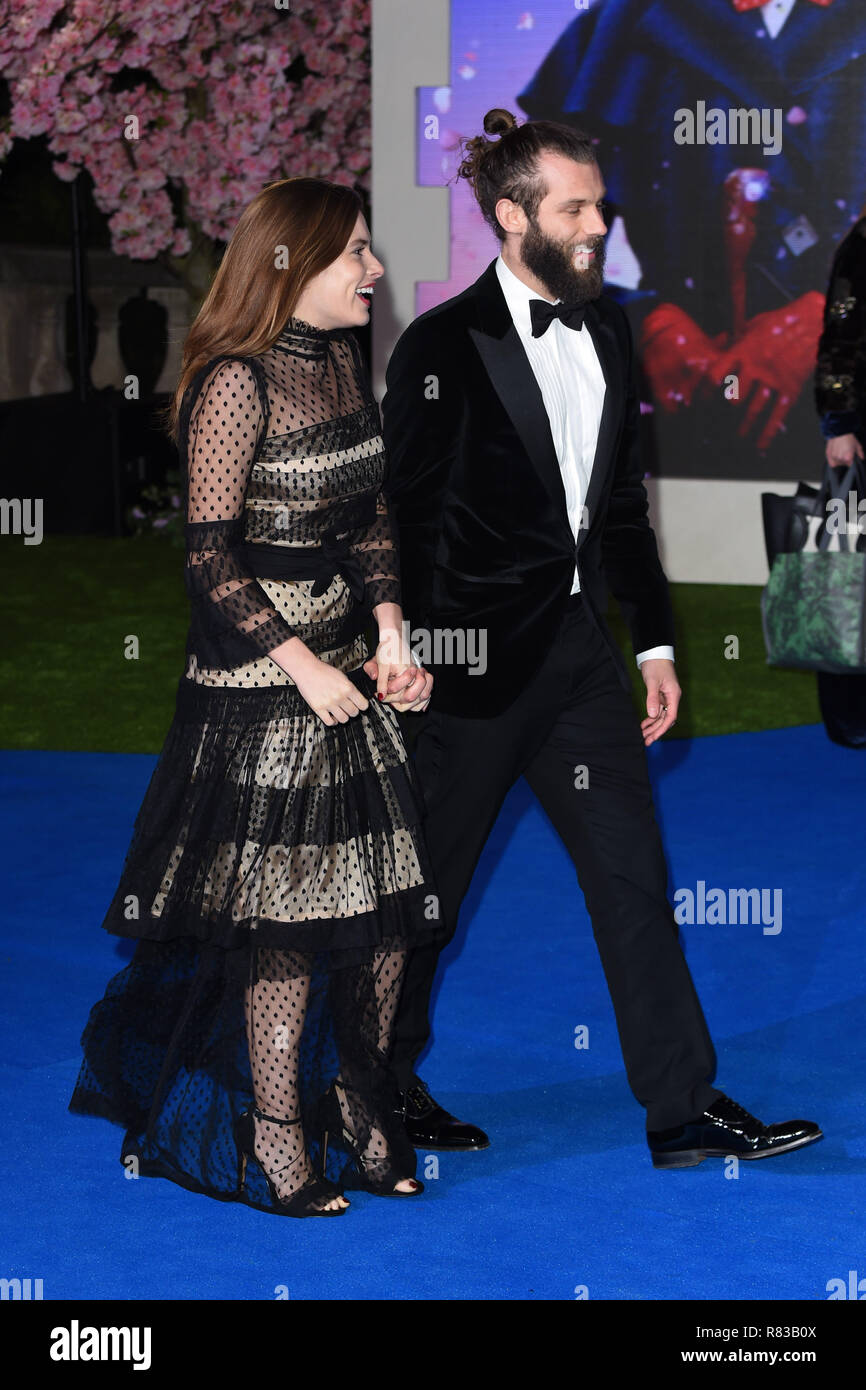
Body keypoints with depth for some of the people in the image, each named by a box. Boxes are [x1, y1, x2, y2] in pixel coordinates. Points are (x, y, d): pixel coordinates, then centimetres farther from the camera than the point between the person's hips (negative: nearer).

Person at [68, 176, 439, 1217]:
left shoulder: (341, 363, 10)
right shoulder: (236, 383, -15)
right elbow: (210, 558, -16)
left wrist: (389, 636, 1)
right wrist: (306, 670, -16)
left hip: (345, 662, 8)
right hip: (258, 679, -8)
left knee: (386, 895, 8)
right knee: (284, 907, -2)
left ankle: (358, 1105, 23)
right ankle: (274, 1132, 12)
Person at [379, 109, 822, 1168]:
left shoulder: (605, 326, 10)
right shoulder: (444, 346, -11)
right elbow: (408, 520, -10)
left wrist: (653, 640, 13)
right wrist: (418, 670, -12)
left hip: (581, 643, 6)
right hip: (480, 654, -6)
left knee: (633, 874, 5)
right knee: (429, 882, 8)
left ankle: (683, 1108, 9)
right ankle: (385, 1084, 26)